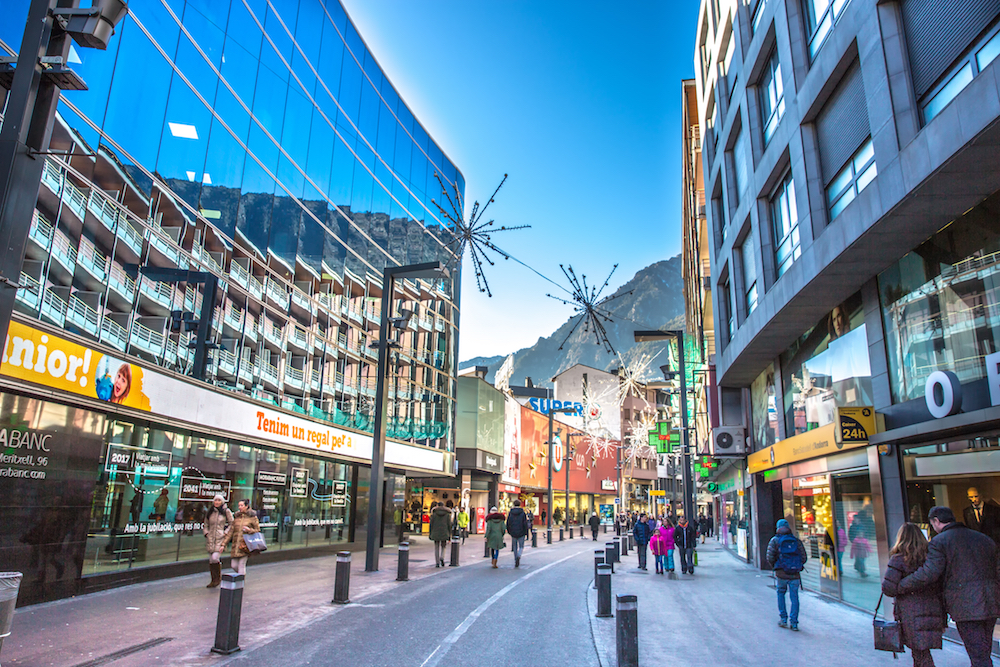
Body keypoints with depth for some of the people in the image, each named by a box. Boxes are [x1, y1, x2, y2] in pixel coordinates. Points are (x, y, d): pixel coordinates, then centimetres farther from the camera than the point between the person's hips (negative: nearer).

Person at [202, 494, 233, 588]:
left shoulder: (226, 511, -1)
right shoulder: (210, 512, 11)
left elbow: (232, 524, 3)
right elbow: (206, 524, 22)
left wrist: (226, 533, -7)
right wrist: (206, 533, 7)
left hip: (221, 538, -5)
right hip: (210, 539, 5)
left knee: (215, 558, -16)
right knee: (211, 560, 6)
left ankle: (219, 577, 5)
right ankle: (213, 580, 18)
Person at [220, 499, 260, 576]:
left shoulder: (252, 517, -1)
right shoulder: (237, 517, 12)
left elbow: (258, 531, 2)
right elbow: (230, 532, 12)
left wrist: (249, 530, -16)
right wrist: (224, 544, 6)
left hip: (245, 545, -5)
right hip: (236, 545, 5)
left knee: (241, 565, -6)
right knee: (233, 565, 4)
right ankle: (242, 574, 31)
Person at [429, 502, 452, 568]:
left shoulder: (434, 513, 0)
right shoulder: (447, 514, 1)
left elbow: (431, 524, -1)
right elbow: (449, 525, -1)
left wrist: (430, 534, 6)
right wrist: (449, 535, 4)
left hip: (436, 533, 0)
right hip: (444, 533, 0)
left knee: (436, 548, 9)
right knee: (444, 546, 17)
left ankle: (437, 563, 4)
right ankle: (442, 557, -8)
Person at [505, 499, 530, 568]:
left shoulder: (510, 513, -2)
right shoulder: (523, 513, -7)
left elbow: (508, 523, 1)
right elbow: (525, 524, -10)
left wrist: (509, 531, 16)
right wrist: (526, 533, -1)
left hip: (513, 533, 2)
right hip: (521, 533, -2)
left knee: (515, 547, 17)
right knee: (521, 547, 10)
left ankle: (516, 562, 17)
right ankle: (518, 556, -21)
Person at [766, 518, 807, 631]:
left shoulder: (775, 540, 1)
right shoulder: (797, 541, 7)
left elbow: (770, 557, -6)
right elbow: (804, 558, 4)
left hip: (781, 574, -1)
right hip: (795, 575, 1)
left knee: (780, 594, 19)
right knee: (794, 598, 8)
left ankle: (783, 619, 16)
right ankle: (793, 623, 5)